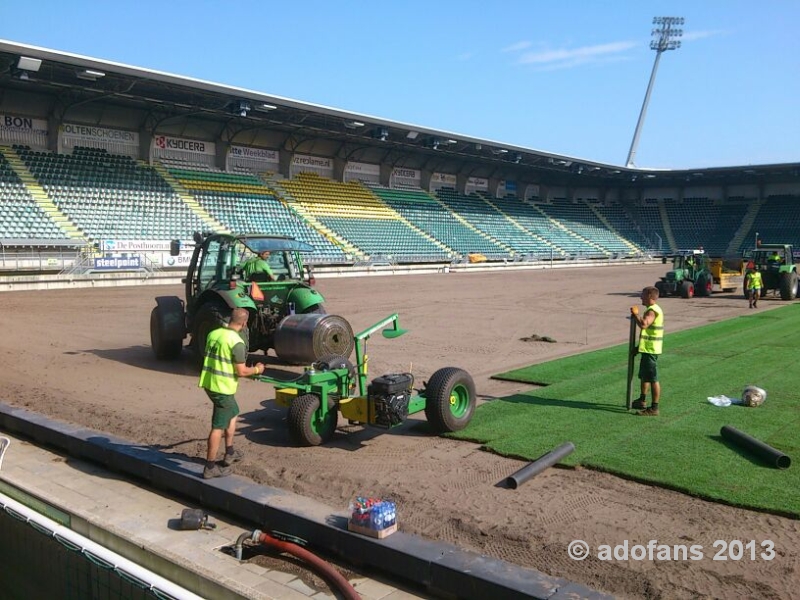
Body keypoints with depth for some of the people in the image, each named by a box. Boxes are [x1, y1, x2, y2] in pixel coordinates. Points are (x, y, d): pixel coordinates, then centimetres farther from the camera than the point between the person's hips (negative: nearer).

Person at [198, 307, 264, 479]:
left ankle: (229, 453, 34)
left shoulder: (213, 334, 4)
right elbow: (241, 372, -16)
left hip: (209, 383, 8)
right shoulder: (236, 342, -19)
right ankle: (210, 467, 7)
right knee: (218, 427, 1)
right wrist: (257, 370, 1)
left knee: (232, 413, 26)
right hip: (223, 388, -8)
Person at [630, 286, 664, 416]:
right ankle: (642, 401, 39)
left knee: (653, 379, -7)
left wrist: (635, 314, -21)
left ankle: (654, 408, -3)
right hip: (647, 349, 11)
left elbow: (643, 324, -35)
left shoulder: (652, 311, -19)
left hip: (650, 350, -11)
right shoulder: (654, 309, 16)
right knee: (644, 376, 24)